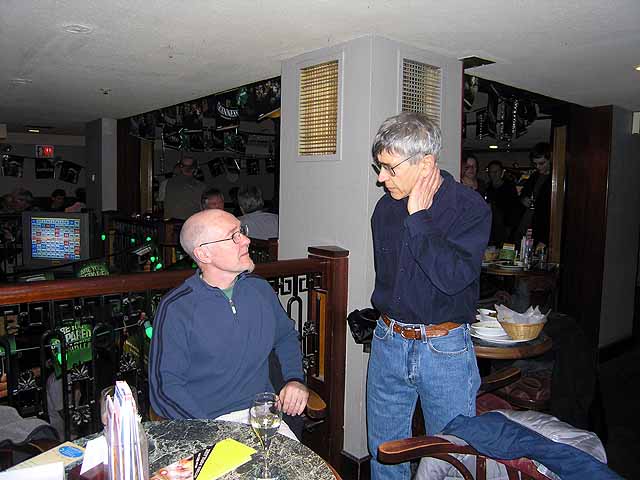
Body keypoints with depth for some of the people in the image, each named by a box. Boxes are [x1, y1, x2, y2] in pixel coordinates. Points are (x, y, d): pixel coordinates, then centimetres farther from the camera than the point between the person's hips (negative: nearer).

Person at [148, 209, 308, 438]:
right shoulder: (176, 309, -9)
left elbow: (286, 337, 23)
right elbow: (165, 386, -10)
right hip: (208, 422, -4)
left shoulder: (260, 288, 7)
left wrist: (295, 378, 6)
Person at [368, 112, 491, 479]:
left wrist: (418, 217, -21)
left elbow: (453, 276, -26)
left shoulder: (470, 208, -12)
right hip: (389, 343, 5)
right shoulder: (386, 207, 4)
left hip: (445, 351, -4)